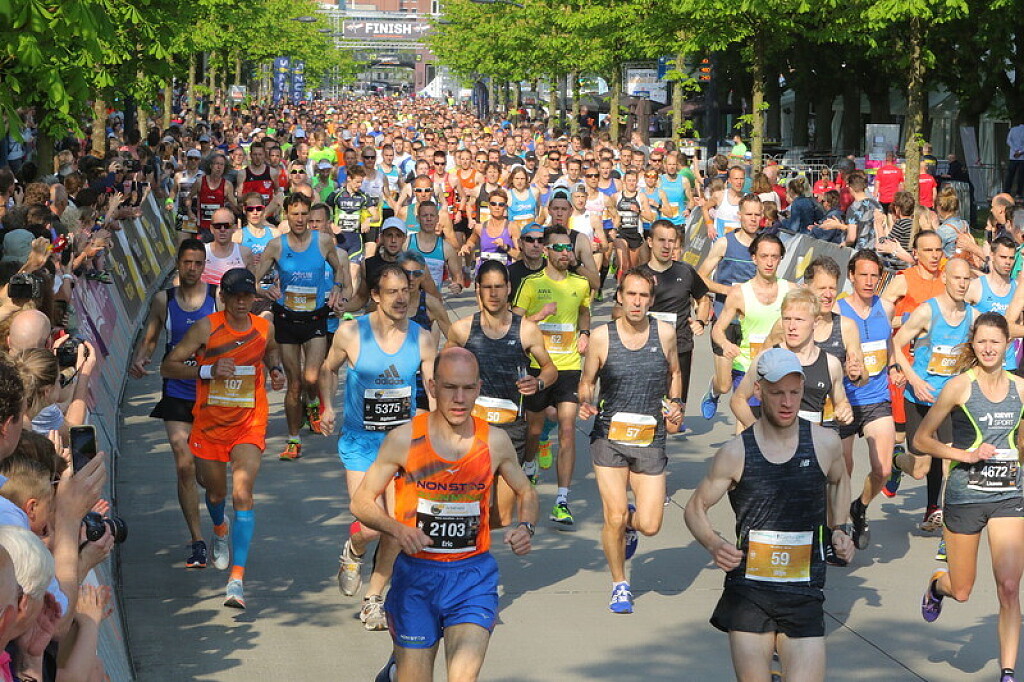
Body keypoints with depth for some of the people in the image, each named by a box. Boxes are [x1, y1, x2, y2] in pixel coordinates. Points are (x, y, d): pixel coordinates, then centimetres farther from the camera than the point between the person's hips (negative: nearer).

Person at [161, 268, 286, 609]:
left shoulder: (264, 328, -1)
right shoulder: (207, 328, -12)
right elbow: (168, 366, -11)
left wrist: (276, 370, 3)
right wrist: (208, 370, -25)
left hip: (249, 425, 0)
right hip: (209, 423, 0)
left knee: (242, 495, -17)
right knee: (215, 493, 19)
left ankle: (237, 578, -19)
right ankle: (220, 530, 57)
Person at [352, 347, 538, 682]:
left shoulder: (495, 442, -2)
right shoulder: (404, 440, -8)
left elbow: (526, 493, 15)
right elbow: (361, 501, 0)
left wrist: (526, 527, -6)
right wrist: (397, 529, -18)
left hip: (473, 578, 1)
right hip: (416, 576, 0)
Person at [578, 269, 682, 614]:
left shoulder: (665, 333, 1)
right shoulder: (601, 337, -4)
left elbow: (674, 373, 18)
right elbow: (586, 382, 6)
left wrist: (676, 404, 1)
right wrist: (586, 403, -14)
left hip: (651, 441, 1)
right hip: (609, 438, -1)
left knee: (650, 525, -4)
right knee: (615, 518, -8)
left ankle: (629, 522, 35)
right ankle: (619, 585, 18)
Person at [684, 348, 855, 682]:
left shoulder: (825, 442, 2)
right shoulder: (735, 453, -3)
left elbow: (839, 481, 24)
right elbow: (696, 508, 7)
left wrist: (839, 530, 10)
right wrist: (714, 544, -12)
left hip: (804, 601, 1)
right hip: (748, 595, -1)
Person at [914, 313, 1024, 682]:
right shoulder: (960, 386, -8)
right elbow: (921, 439, -4)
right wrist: (965, 455, -14)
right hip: (965, 495, -2)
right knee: (961, 591, 9)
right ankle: (937, 584, 45)